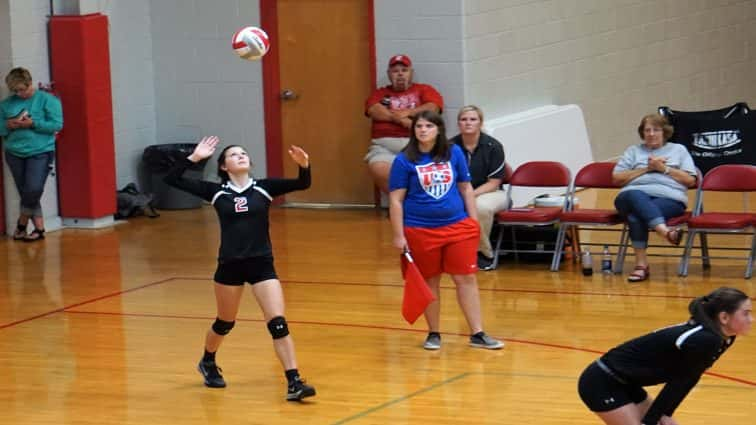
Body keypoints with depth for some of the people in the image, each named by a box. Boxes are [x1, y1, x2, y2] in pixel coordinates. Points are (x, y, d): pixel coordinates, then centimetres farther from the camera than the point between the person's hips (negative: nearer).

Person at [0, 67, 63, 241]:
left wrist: (33, 124, -17)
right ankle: (39, 228, 12)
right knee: (26, 194, 3)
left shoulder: (47, 100, -2)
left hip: (40, 152, -4)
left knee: (33, 190, -14)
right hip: (15, 153, 4)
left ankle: (22, 223, 9)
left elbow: (57, 124, -9)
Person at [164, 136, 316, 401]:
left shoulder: (263, 188, 1)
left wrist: (304, 165, -26)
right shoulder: (216, 192, 0)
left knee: (278, 324, -11)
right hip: (230, 266, 0)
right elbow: (172, 180, -2)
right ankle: (208, 363, 47)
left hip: (262, 264, 0)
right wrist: (194, 158, -8)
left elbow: (302, 184, -7)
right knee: (225, 323, 18)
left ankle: (294, 383, -11)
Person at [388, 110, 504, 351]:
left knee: (467, 278, 1)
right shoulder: (404, 161, -4)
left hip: (458, 226, 2)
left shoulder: (454, 153, 5)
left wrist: (474, 222, 8)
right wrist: (398, 236, -8)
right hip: (421, 230, -2)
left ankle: (477, 334, 6)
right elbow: (396, 200, -4)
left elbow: (466, 188, 12)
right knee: (429, 282, 7)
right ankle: (433, 334, 21)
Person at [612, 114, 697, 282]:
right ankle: (665, 230, -56)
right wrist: (646, 169, 5)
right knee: (636, 197, -41)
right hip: (634, 194, 2)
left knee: (636, 215, -37)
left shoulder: (678, 150, 24)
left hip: (669, 198, -2)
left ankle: (641, 264, -43)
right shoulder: (633, 151, 28)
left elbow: (690, 180, 11)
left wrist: (664, 169, 1)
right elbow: (617, 178, 14)